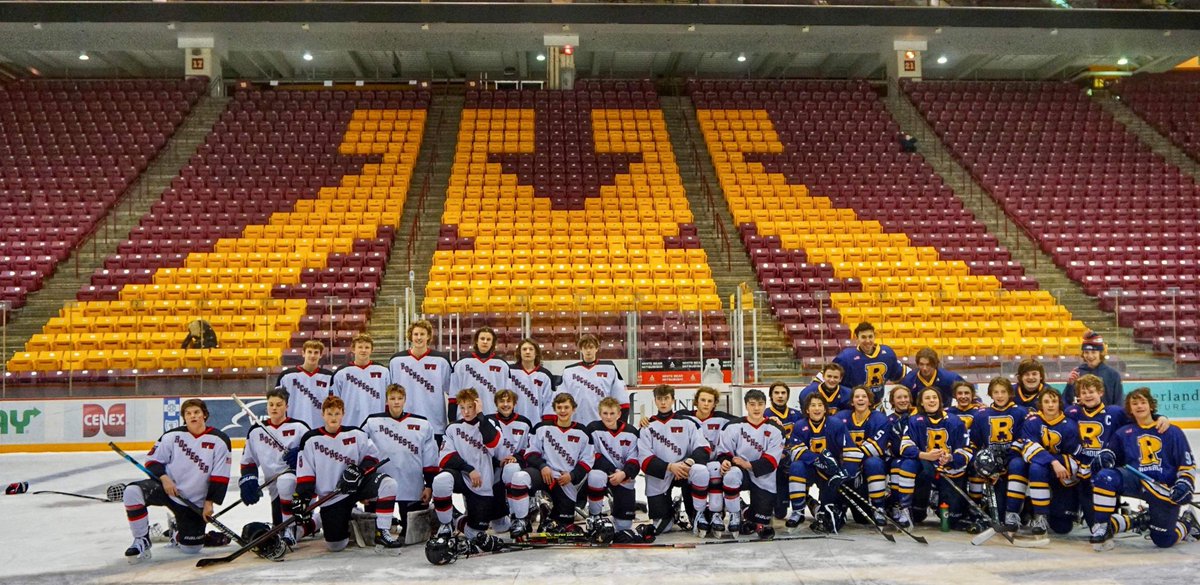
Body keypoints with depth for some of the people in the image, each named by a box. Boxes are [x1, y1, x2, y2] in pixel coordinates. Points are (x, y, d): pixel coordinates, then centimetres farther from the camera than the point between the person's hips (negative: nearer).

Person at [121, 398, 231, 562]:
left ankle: (177, 532, 38)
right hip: (166, 487, 1)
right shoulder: (172, 435, -4)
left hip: (194, 502, -1)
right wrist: (163, 478, -16)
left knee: (191, 548, -1)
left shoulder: (219, 441, -8)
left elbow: (220, 477, -7)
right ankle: (142, 541, -11)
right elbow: (153, 460, 2)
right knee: (133, 492, -28)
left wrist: (209, 502, -10)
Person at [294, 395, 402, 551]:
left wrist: (359, 471, -17)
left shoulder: (356, 434, 0)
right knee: (335, 545, -5)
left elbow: (372, 456, 2)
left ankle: (382, 533, -22)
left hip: (357, 485, 1)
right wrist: (301, 498, -11)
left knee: (387, 483, -29)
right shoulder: (311, 439, -1)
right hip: (331, 498, 0)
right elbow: (305, 473, -1)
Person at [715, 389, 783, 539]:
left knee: (761, 522, -3)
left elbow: (771, 461, -11)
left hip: (764, 479, 1)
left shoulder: (774, 430, -4)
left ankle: (749, 515, 37)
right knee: (731, 475, -38)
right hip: (741, 473, -1)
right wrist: (725, 460, -27)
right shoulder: (734, 426, -4)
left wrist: (748, 465, -23)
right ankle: (734, 516, -14)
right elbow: (724, 451, -4)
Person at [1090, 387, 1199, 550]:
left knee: (1163, 540, -7)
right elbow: (1113, 456, 10)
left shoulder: (1172, 432, 4)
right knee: (1105, 477, -30)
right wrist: (1106, 458, -14)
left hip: (1165, 488, -2)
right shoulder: (1123, 433, 10)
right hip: (1136, 481, 2)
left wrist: (1184, 485, -13)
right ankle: (1103, 527, -20)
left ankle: (1187, 523, 27)